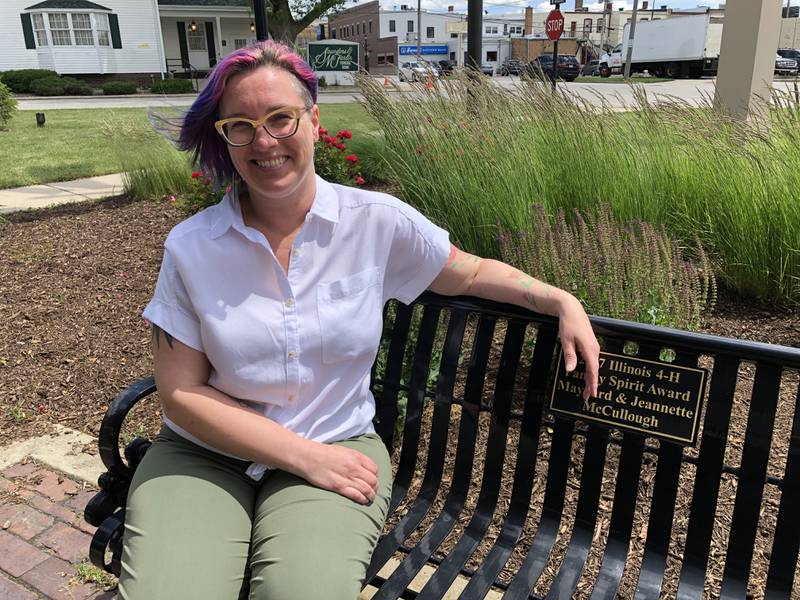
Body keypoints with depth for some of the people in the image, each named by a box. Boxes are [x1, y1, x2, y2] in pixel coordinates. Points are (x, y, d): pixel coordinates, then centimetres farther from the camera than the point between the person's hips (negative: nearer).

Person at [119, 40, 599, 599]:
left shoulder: (378, 221, -5)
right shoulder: (191, 247, -6)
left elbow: (470, 273, 11)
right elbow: (181, 391, -7)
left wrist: (563, 301, 0)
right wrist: (306, 456, -14)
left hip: (338, 448, 0)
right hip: (204, 454, 1)